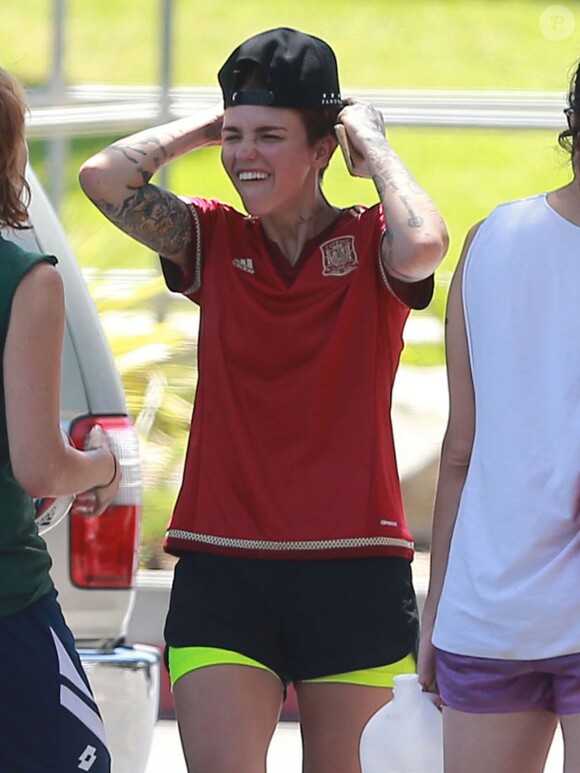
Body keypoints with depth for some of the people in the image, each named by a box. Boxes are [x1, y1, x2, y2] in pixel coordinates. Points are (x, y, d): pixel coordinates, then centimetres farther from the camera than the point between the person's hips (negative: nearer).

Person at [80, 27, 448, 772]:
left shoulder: (371, 244, 0)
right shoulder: (213, 240, 7)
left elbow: (422, 247, -25)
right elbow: (104, 177, -7)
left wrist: (372, 140, -9)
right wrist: (208, 124, 4)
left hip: (352, 570, -2)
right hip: (221, 568, 2)